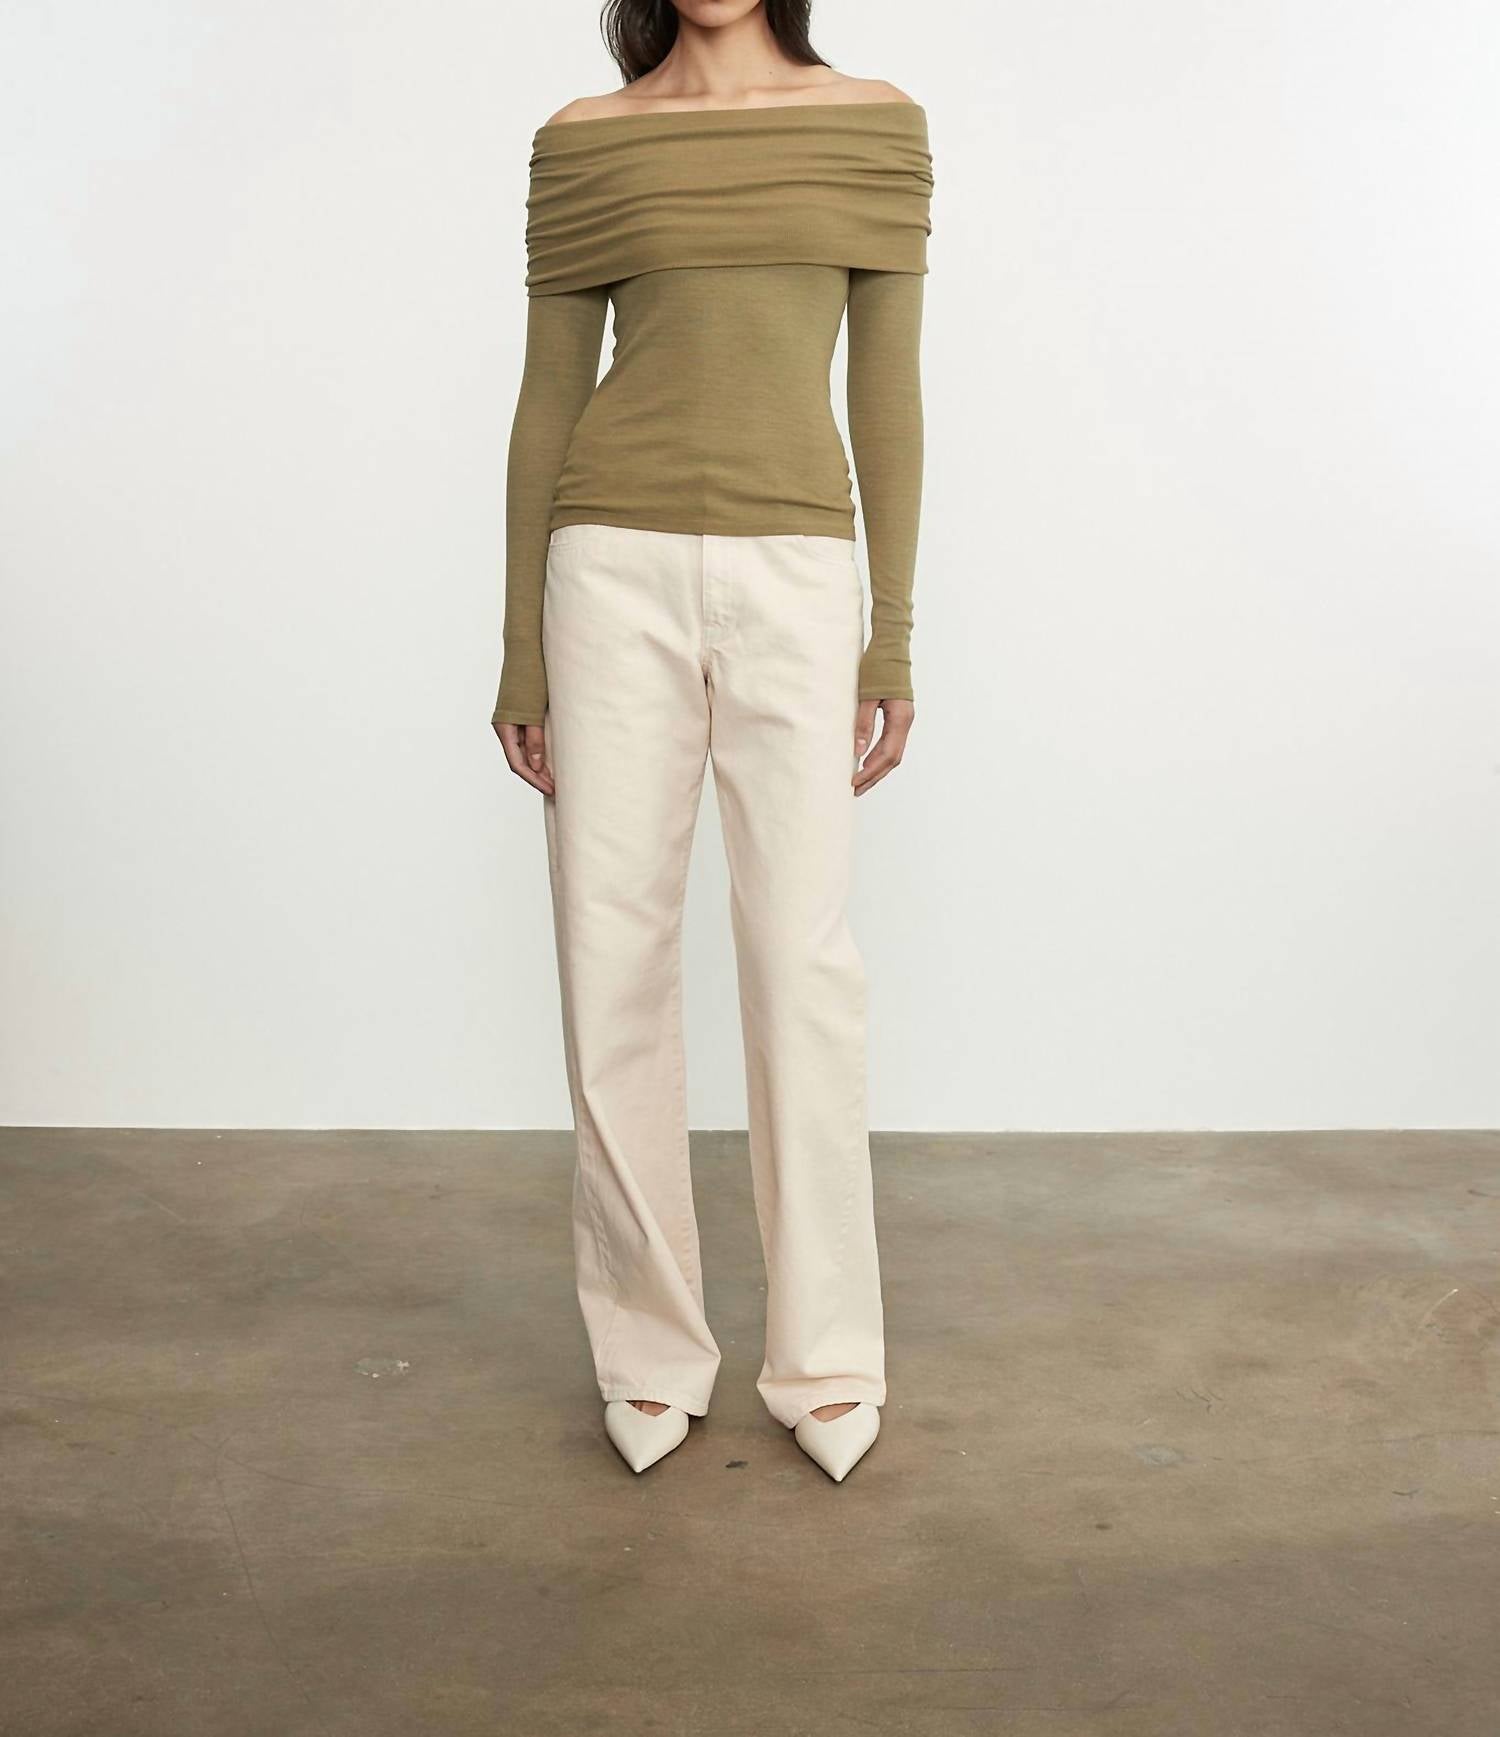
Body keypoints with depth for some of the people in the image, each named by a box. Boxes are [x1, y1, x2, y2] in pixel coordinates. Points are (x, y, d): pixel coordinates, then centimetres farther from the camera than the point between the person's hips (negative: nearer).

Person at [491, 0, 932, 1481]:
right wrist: (519, 646, 5)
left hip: (793, 579, 0)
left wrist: (895, 633, 2)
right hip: (617, 575, 1)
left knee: (803, 959, -4)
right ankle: (649, 1352, 17)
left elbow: (889, 390, 7)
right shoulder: (582, 140, 8)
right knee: (610, 960, 1)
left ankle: (827, 1357, 13)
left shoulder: (875, 124, 8)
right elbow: (547, 398, 8)